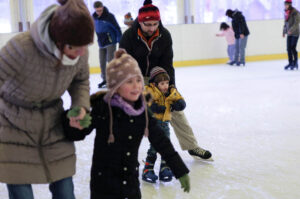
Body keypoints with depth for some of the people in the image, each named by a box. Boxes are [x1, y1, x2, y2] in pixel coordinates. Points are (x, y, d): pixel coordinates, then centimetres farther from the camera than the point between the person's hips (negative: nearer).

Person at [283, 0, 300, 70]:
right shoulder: (286, 12, 9)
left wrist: (291, 30, -27)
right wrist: (284, 31, 16)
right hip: (289, 34, 7)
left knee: (293, 48, -8)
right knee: (288, 48, 4)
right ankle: (290, 63, 14)